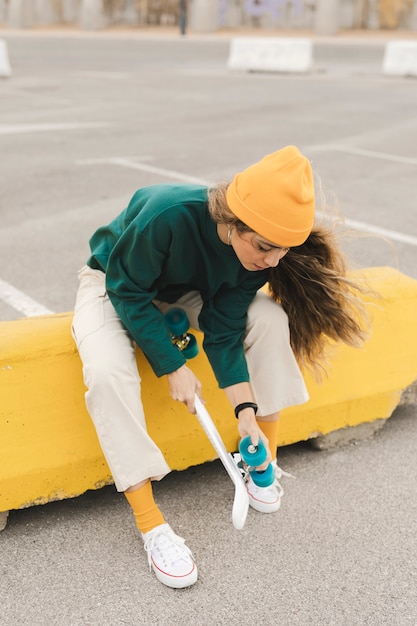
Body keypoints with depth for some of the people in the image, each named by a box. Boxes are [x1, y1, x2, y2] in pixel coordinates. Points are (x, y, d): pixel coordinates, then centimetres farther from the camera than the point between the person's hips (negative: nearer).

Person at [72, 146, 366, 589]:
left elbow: (224, 331, -16)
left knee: (270, 318, -19)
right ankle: (150, 525, -23)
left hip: (186, 291, 4)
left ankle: (263, 461, -2)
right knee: (107, 371, -34)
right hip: (115, 286, -4)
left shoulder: (257, 253, -22)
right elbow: (128, 291, -28)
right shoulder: (168, 214, -40)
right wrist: (174, 367, -28)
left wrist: (246, 412, -23)